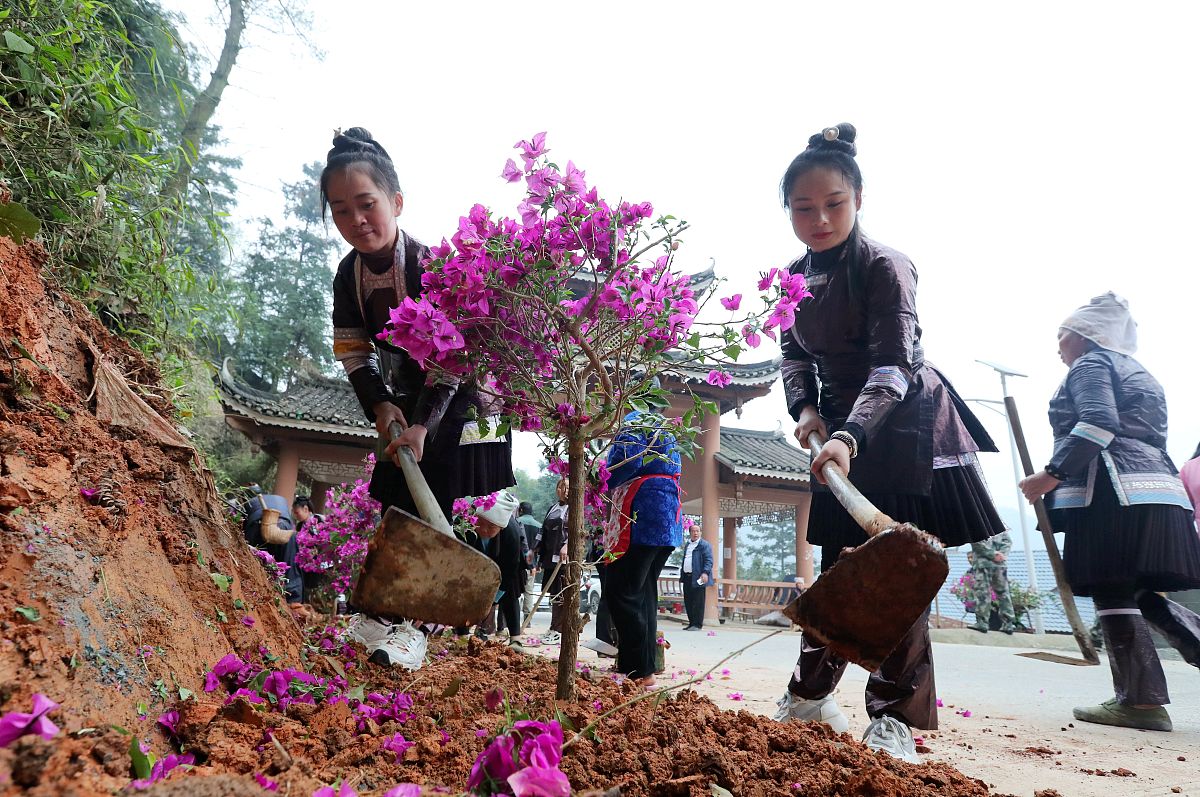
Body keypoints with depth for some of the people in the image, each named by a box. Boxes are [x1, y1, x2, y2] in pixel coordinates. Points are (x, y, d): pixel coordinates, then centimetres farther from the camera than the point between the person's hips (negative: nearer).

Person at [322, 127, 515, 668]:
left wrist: (423, 424, -30)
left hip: (456, 403, -6)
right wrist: (381, 406, -15)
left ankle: (405, 620, 0)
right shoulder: (349, 275, -4)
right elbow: (353, 351, 0)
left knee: (426, 508, -9)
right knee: (395, 506, 9)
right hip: (404, 402, 7)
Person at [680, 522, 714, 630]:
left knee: (698, 602, -4)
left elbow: (709, 560, -11)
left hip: (698, 577, -7)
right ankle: (691, 623, 19)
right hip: (687, 577, 7)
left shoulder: (704, 544, -3)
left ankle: (697, 624, 1)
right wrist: (682, 574, 20)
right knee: (688, 601, 10)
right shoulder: (687, 545, 21)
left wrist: (705, 573, -24)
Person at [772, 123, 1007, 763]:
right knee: (839, 567, 10)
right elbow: (795, 354, 11)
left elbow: (892, 367, -28)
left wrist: (848, 437, -42)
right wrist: (806, 408, -8)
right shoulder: (796, 278, 2)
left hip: (909, 429, -5)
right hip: (844, 431, 6)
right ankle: (809, 693, 22)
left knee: (898, 573, -6)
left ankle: (894, 719, 4)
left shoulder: (883, 267, -18)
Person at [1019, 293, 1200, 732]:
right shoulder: (1137, 371, 28)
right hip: (1158, 488, 9)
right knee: (1140, 594, 13)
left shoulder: (1090, 362, 1)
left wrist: (1051, 475, -17)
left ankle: (1140, 699, -7)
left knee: (1112, 593, -7)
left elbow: (1099, 424, -16)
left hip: (1114, 493, -9)